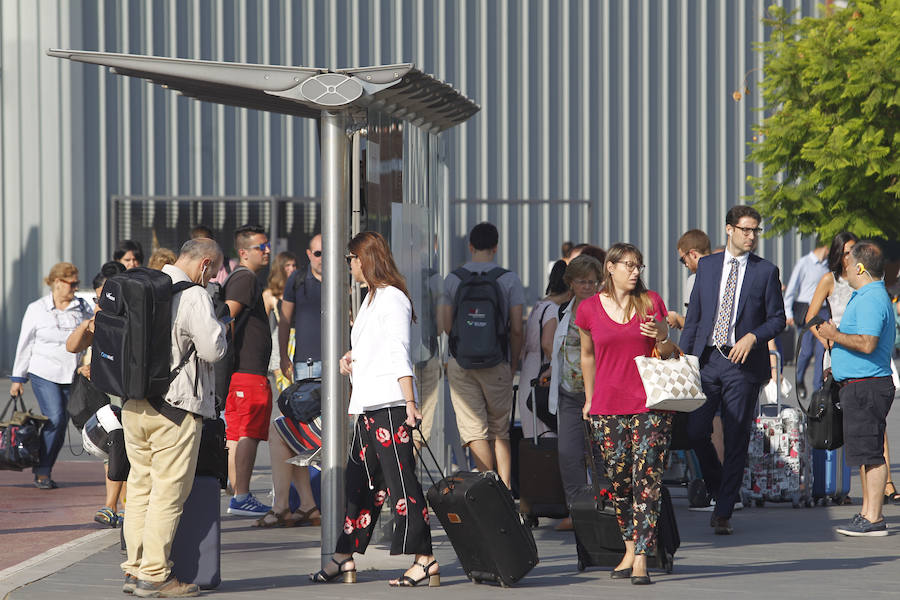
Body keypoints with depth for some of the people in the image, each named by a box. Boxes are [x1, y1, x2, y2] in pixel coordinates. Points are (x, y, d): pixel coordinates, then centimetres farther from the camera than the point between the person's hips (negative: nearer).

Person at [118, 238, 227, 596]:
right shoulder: (194, 297, -13)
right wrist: (219, 327, 3)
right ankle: (154, 576, -3)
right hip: (175, 406, -8)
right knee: (168, 493, -3)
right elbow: (212, 349, -16)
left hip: (133, 403, 8)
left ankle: (134, 570, 15)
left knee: (140, 486, 13)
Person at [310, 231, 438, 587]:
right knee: (360, 481, 13)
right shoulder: (371, 299, 20)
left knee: (401, 483, -10)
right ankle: (344, 558, 18)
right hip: (367, 406, 10)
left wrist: (410, 403, -19)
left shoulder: (391, 298, -10)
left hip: (389, 404, -10)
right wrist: (351, 358, 11)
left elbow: (399, 355, -16)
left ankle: (424, 559, -10)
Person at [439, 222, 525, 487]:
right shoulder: (509, 279, -2)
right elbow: (516, 329, -5)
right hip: (496, 365, 0)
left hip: (461, 363, 0)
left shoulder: (452, 279, 1)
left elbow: (447, 325, 0)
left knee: (474, 430, 0)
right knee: (500, 431, 11)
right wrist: (514, 363, 8)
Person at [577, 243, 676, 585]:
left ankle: (641, 559, -10)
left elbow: (667, 354, 11)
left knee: (647, 483, -8)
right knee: (620, 484, 9)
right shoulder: (589, 309, 3)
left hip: (650, 406, -1)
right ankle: (630, 548, 24)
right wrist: (589, 400, 20)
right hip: (608, 409, 1)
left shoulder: (652, 302, 4)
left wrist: (661, 337, -11)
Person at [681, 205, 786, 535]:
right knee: (695, 431, -3)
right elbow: (694, 315, 12)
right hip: (707, 360, 2)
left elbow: (777, 319, 4)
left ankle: (724, 513, 4)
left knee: (736, 440, -1)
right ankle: (719, 491, 21)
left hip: (743, 363, -2)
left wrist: (752, 337, -15)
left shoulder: (766, 271, 3)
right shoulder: (707, 265, 10)